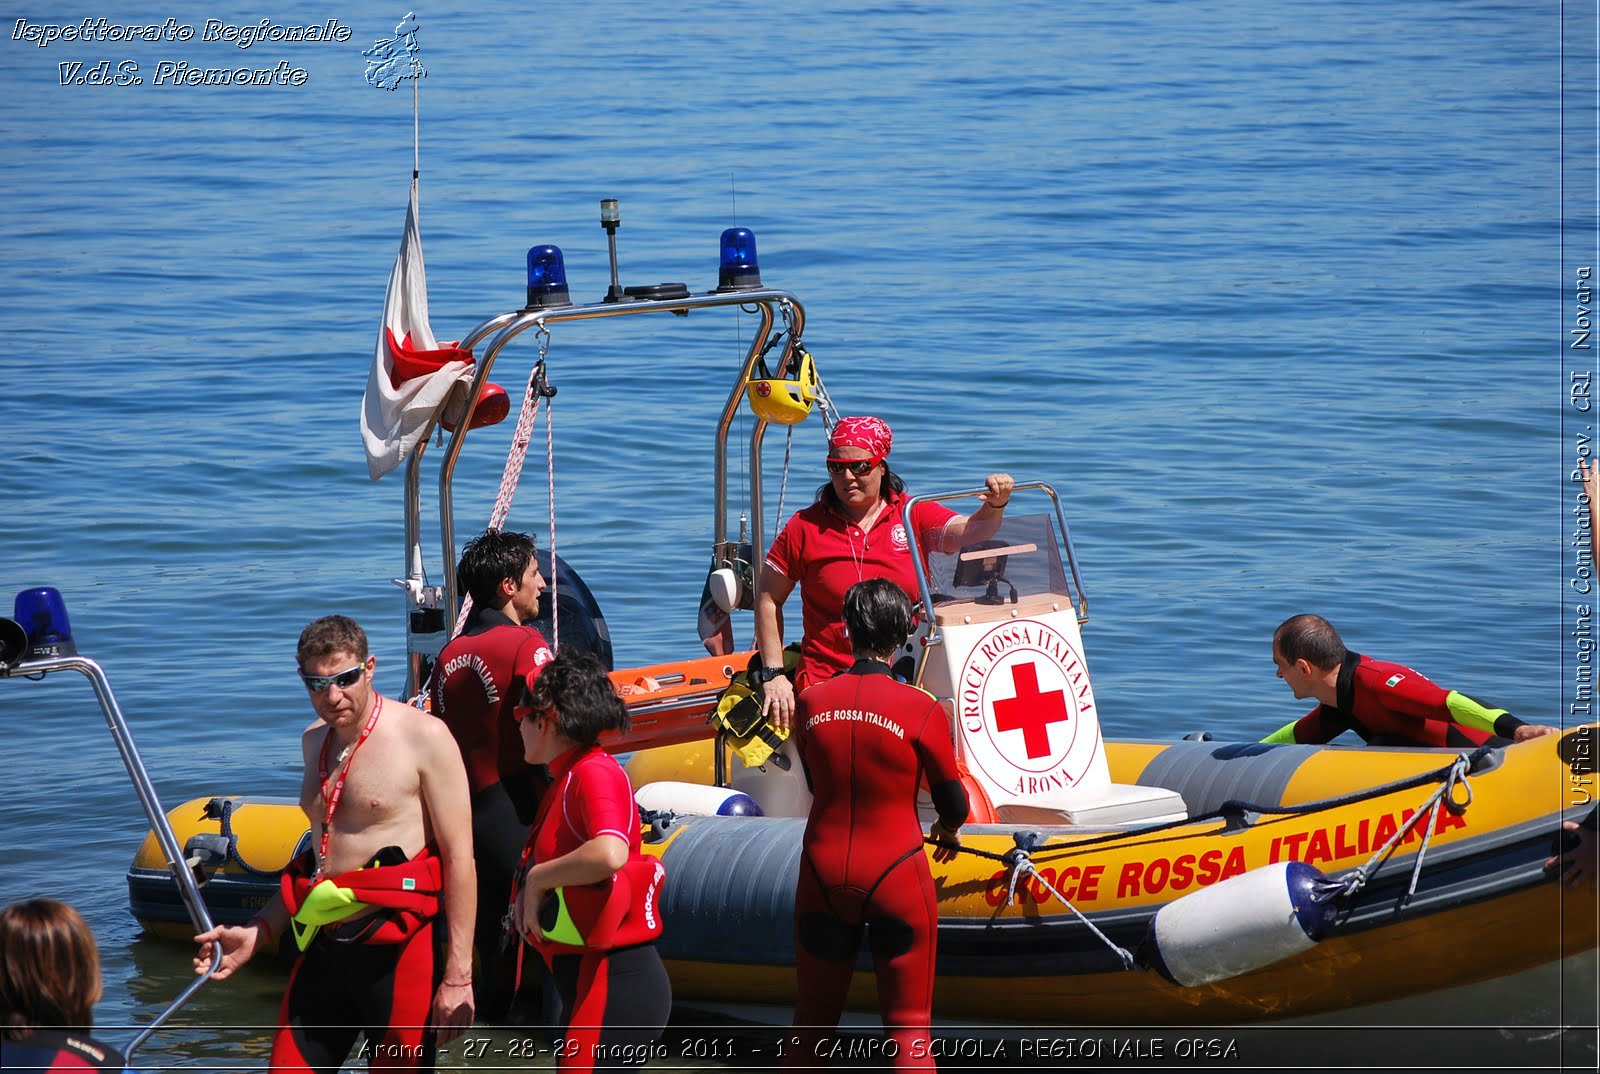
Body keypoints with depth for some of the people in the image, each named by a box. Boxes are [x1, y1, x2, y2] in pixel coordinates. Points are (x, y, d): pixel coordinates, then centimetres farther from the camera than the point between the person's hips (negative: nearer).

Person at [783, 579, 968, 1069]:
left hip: (823, 875, 3)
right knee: (909, 1026, 4)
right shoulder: (922, 711, -13)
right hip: (897, 875, -3)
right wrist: (948, 830, 20)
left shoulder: (810, 703, -4)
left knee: (813, 1020, 17)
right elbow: (954, 803, -4)